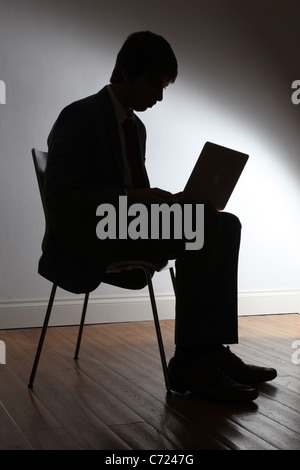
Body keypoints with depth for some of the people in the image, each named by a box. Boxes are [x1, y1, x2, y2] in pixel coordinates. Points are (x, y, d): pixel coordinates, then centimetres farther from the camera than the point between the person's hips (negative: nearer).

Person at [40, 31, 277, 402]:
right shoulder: (79, 117, -8)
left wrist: (167, 201, 1)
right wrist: (133, 197, -26)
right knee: (200, 230, -26)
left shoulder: (136, 127, 19)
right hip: (88, 241, -8)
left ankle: (212, 350, -15)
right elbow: (59, 200, -17)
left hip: (127, 227, 9)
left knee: (226, 224, -11)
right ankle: (189, 363, -23)